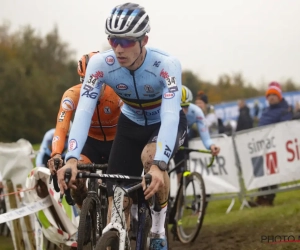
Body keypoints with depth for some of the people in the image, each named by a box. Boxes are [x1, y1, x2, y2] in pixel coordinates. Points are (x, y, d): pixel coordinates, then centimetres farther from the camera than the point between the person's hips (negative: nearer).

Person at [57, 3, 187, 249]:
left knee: (150, 157, -35)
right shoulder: (100, 63, -27)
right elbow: (83, 111, -34)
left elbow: (170, 116, -44)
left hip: (166, 124, -3)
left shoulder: (167, 64, -34)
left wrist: (158, 165, -59)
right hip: (131, 124, 3)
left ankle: (159, 230, -14)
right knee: (117, 199, -9)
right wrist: (72, 159, -50)